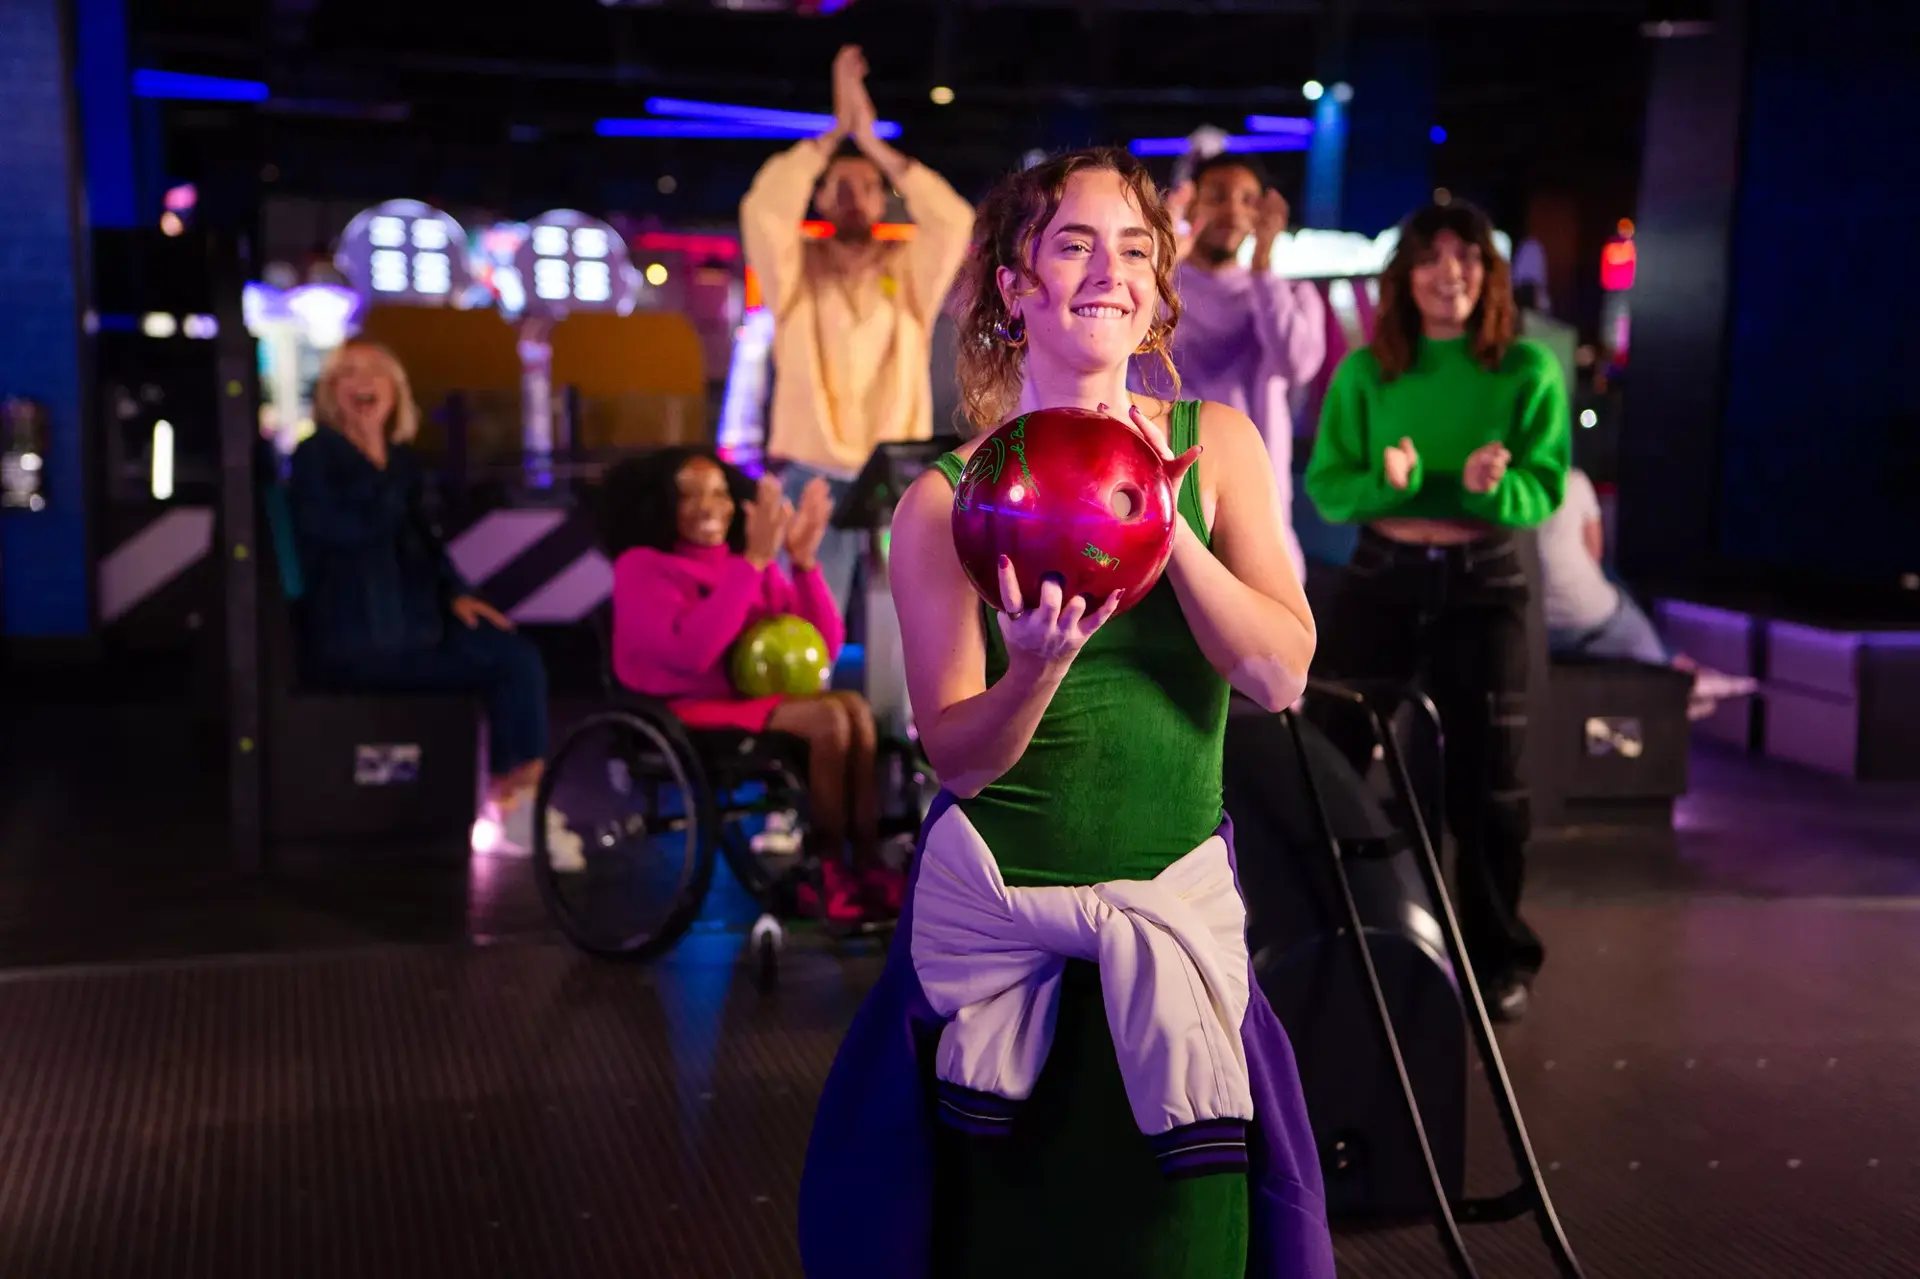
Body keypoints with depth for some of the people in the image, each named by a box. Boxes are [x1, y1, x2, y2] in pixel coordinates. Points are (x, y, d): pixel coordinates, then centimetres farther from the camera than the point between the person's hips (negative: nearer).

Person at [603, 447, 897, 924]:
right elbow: (692, 653, -23)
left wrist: (804, 560, -8)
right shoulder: (641, 567, -5)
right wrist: (754, 562, -23)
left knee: (856, 707, -23)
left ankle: (867, 862, -27)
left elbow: (825, 646, 5)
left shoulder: (748, 565, 12)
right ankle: (828, 869, -17)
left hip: (758, 701, 6)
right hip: (686, 716, -6)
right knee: (829, 717, -26)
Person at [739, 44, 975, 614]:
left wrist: (872, 140, -8)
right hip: (814, 478, -1)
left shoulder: (907, 267, 9)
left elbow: (955, 219, -8)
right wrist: (837, 129, -8)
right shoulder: (799, 269, 7)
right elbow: (763, 209, -11)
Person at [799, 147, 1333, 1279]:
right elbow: (958, 757, -11)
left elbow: (1281, 676, -12)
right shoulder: (943, 502, -8)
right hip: (990, 911, -1)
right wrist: (1038, 671, -31)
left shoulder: (1218, 447, -3)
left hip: (1178, 905, 1)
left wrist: (1166, 525, -24)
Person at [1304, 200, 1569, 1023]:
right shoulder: (1365, 370, 0)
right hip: (1381, 580, 1)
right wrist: (1389, 480, -23)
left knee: (1485, 773, 4)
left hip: (1485, 585, -1)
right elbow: (1325, 486, -3)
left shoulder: (1528, 370, -2)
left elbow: (1546, 489, -6)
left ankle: (1498, 955, 17)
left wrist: (1493, 488, -27)